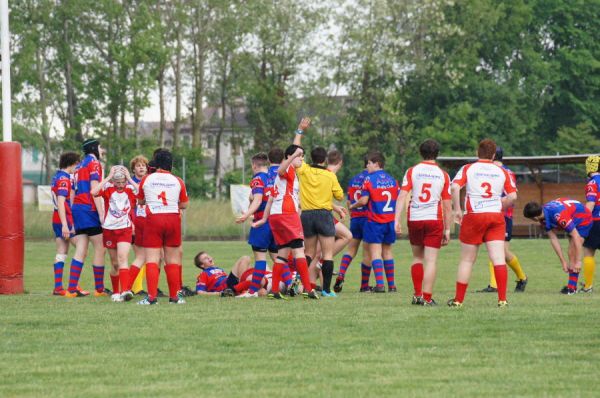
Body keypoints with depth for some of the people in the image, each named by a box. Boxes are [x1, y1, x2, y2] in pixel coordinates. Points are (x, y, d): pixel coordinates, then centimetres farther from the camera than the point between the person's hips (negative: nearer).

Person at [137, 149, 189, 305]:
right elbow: (184, 205, 10)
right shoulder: (177, 181, 5)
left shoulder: (146, 179, 3)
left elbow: (140, 201, 14)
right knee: (172, 260, 9)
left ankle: (152, 296, -14)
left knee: (152, 259, -3)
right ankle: (174, 296, 12)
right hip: (173, 219, 2)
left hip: (153, 219, -2)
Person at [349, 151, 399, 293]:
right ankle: (391, 285, 15)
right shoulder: (392, 180, 8)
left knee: (375, 251, -5)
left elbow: (364, 200, -11)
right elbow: (398, 200, 10)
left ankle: (380, 284, -18)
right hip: (390, 221, 5)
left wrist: (352, 206, 8)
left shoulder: (369, 179, -8)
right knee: (387, 251, 15)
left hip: (375, 221, -5)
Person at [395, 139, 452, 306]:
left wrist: (397, 220, -9)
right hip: (434, 219, -1)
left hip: (414, 219, 1)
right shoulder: (443, 175, 3)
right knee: (431, 260, -1)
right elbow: (447, 206, 2)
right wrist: (447, 230, 7)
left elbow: (402, 196, -8)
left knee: (417, 257, 18)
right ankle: (427, 298, -8)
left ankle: (417, 295, 14)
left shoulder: (412, 171, 2)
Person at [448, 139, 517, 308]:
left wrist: (457, 210, -4)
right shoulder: (502, 172, 8)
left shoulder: (468, 169, 3)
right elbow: (513, 196, 2)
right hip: (496, 217, 1)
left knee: (466, 260, 7)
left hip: (473, 217, -1)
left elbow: (455, 187, -13)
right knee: (498, 259, -3)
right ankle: (502, 299, -11)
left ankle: (458, 300, 11)